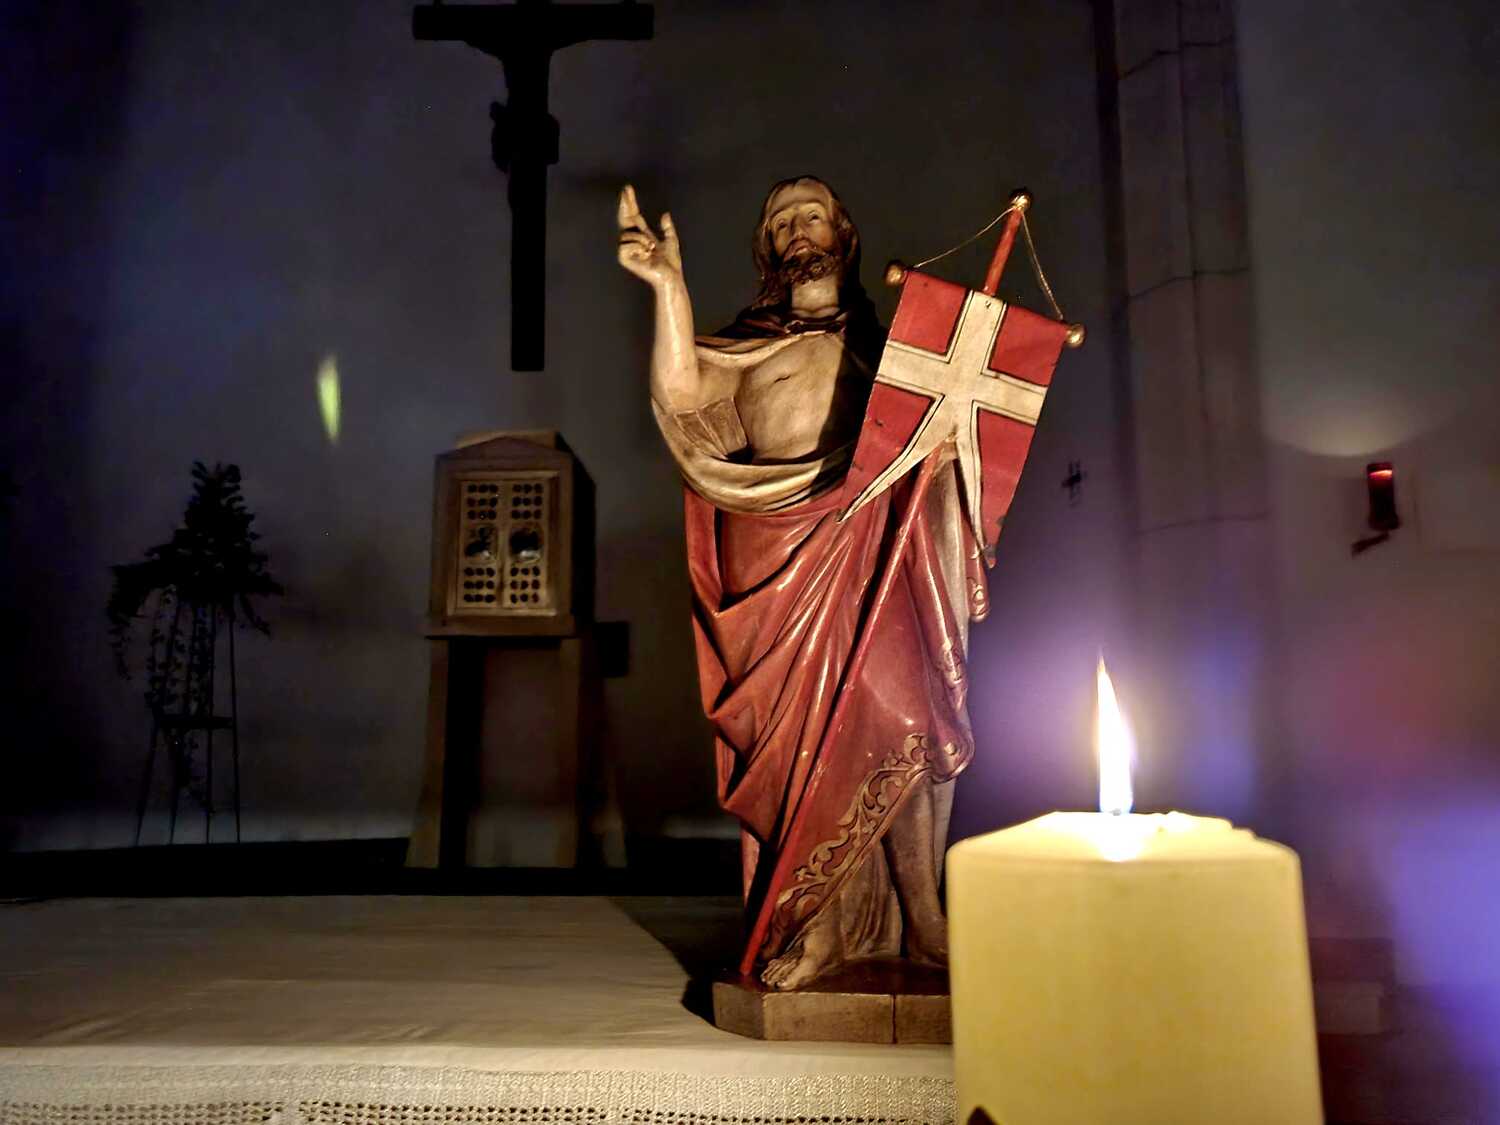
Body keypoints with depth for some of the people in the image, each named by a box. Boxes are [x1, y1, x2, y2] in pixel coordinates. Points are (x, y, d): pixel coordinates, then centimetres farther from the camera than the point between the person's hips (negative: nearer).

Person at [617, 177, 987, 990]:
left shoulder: (885, 343, 21)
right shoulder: (744, 347, 16)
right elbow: (682, 395, -5)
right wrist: (669, 287, -12)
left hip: (869, 558, 1)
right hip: (779, 558, -1)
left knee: (899, 726, -9)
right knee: (796, 737, -5)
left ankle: (917, 922, 1)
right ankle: (812, 932, 2)